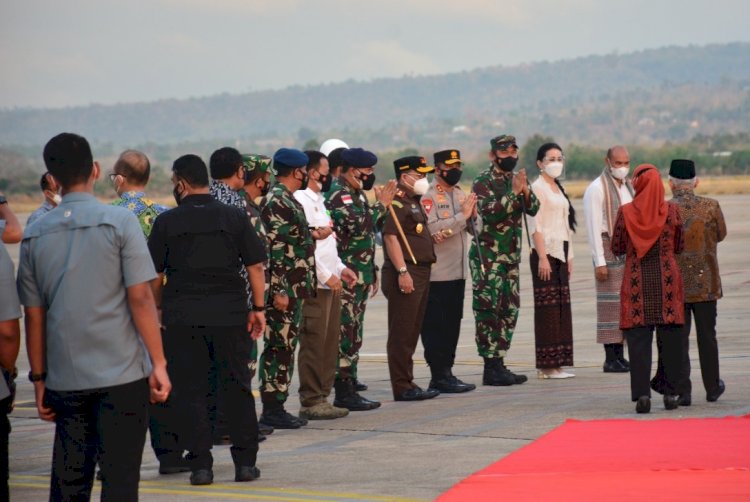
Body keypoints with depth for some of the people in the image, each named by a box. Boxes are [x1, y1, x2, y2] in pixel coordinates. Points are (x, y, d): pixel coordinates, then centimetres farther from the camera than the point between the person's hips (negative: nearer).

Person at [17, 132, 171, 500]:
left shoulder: (35, 235, 5)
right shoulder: (119, 222, -6)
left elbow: (33, 315, 7)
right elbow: (140, 298, -10)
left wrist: (39, 379, 14)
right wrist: (159, 364, -4)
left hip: (65, 381, 4)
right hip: (122, 374, -3)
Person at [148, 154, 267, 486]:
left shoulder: (166, 222, 0)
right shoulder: (234, 217, 3)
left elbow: (155, 274, 2)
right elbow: (256, 266, 2)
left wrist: (158, 310, 15)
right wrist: (258, 308, 8)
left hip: (182, 317, -1)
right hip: (230, 313, 1)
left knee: (190, 390, 5)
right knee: (236, 387, 9)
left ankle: (200, 464, 2)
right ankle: (245, 461, 10)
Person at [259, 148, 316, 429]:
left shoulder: (288, 201, 17)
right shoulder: (277, 203, -15)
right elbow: (274, 249, -21)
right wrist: (279, 290, -23)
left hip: (294, 290, 10)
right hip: (284, 290, -10)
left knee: (285, 348, 12)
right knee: (279, 348, -6)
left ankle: (276, 407, 16)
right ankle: (272, 409, -2)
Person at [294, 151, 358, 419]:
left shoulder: (319, 201, 20)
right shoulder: (300, 201, -12)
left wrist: (341, 268, 13)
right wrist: (327, 275, -18)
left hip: (330, 284, 10)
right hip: (315, 285, -10)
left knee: (330, 344, 11)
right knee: (314, 344, -7)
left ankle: (322, 397, 16)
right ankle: (311, 402, -4)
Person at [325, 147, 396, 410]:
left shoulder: (355, 193, 18)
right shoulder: (337, 193, -14)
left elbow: (371, 227, 26)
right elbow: (358, 225, -26)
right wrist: (381, 205, -18)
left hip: (361, 274, 10)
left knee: (354, 329, 18)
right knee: (347, 330, -11)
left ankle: (348, 376, 28)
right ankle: (345, 391, -12)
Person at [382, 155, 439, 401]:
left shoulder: (413, 202, 19)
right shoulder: (397, 202, -12)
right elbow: (390, 237, -21)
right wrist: (402, 272, -24)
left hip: (420, 273, 10)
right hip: (405, 274, -10)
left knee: (412, 332, 13)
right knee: (402, 333, -7)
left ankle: (407, 383, 19)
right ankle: (403, 387, -5)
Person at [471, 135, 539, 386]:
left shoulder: (517, 179, 13)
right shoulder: (483, 181, -9)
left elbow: (533, 209, 2)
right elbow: (489, 212, -22)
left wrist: (526, 191, -16)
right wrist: (513, 193, -25)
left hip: (511, 256, 8)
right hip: (488, 257, -8)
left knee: (509, 311, 10)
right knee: (488, 311, -7)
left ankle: (499, 363, 16)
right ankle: (491, 368, -6)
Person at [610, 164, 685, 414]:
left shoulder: (626, 212, -5)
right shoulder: (672, 210, -3)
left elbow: (616, 248, 1)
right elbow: (679, 247, 5)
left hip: (637, 280, -1)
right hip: (667, 279, 1)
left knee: (638, 339, 1)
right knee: (670, 337, 7)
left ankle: (642, 393, -7)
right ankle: (670, 393, 9)